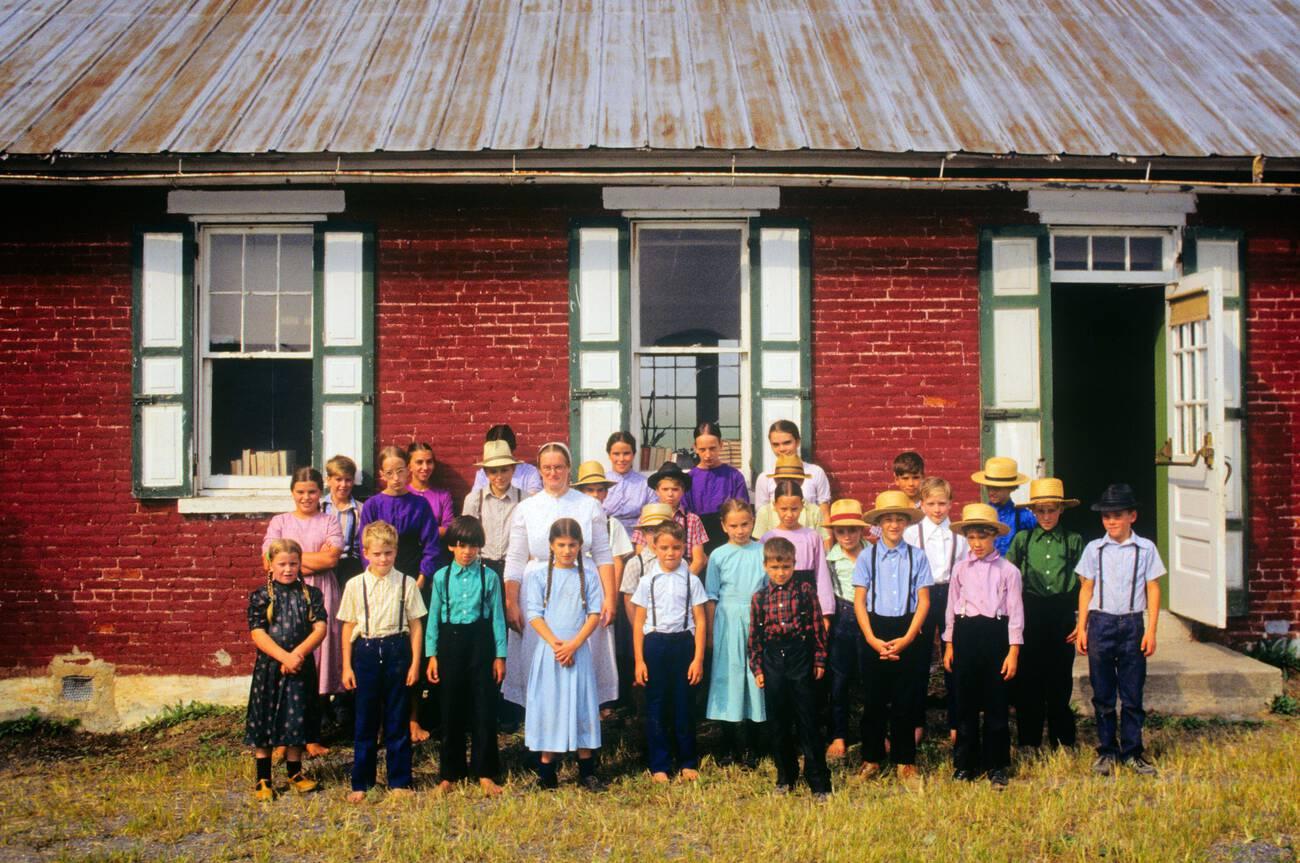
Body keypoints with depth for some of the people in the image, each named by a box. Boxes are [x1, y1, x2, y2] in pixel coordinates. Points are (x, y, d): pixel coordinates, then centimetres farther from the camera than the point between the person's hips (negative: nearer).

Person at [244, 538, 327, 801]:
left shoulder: (311, 594, 4)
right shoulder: (260, 597, -1)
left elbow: (320, 628, -4)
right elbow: (258, 634, -9)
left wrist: (298, 653, -18)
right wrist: (284, 657, -19)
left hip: (301, 667, 2)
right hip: (269, 667, -2)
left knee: (297, 720, 10)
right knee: (265, 720, 3)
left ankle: (295, 773, 26)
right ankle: (263, 780, 14)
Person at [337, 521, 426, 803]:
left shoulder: (407, 584, 0)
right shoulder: (355, 585, 2)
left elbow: (415, 625, 3)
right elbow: (348, 627, 6)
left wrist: (415, 662, -1)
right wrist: (347, 666, 3)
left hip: (397, 650, 0)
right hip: (366, 651, 0)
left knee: (398, 720, 7)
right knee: (365, 721, 7)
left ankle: (399, 782, 18)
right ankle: (361, 783, 18)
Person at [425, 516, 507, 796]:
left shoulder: (489, 577, -1)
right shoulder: (441, 577, 1)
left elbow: (497, 617, 1)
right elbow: (434, 617, 4)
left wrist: (500, 655, -1)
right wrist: (432, 655, 1)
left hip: (480, 644, -1)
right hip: (450, 644, 1)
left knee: (484, 710, 3)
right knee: (451, 711, 9)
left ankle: (485, 773, 15)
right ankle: (449, 774, 22)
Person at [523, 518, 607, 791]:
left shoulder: (587, 577, 5)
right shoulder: (539, 575, 1)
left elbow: (595, 614, -1)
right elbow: (534, 615, -4)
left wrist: (574, 644, -12)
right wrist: (555, 644, -14)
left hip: (578, 651, 1)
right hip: (548, 651, -1)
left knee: (582, 705, 3)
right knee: (548, 706, 1)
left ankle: (587, 771, 11)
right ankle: (546, 770, 10)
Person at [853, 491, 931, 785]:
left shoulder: (917, 557, 0)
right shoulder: (867, 557, 0)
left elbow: (924, 601, -1)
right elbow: (859, 601, -1)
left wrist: (907, 638, -9)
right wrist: (872, 639, -9)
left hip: (907, 634, 0)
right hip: (875, 633, 0)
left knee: (905, 702, 6)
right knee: (874, 700, 8)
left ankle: (905, 761, 18)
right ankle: (871, 760, 20)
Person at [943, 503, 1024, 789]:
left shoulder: (1008, 570, -1)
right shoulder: (960, 569, 7)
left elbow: (1015, 611, -1)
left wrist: (1013, 651, -5)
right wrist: (949, 645, 10)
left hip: (995, 634, -2)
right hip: (965, 634, 2)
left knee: (996, 703, 3)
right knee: (965, 702, 8)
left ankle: (996, 767, 15)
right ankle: (965, 763, 19)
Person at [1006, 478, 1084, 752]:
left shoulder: (1074, 541, 4)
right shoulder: (1022, 540, 4)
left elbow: (1083, 585, 6)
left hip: (1062, 616, 0)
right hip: (1030, 617, 0)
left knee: (1060, 681, 6)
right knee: (1028, 681, 3)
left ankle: (1062, 742, 20)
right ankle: (1029, 742, 15)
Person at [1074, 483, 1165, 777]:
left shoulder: (1145, 549, 2)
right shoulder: (1094, 549, 4)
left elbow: (1153, 590, 4)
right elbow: (1086, 589, 8)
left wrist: (1151, 630, -1)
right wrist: (1081, 628, 3)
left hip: (1132, 623, -1)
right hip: (1101, 623, 1)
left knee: (1132, 694, 4)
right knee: (1103, 694, 7)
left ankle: (1132, 752, 16)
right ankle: (1106, 751, 17)